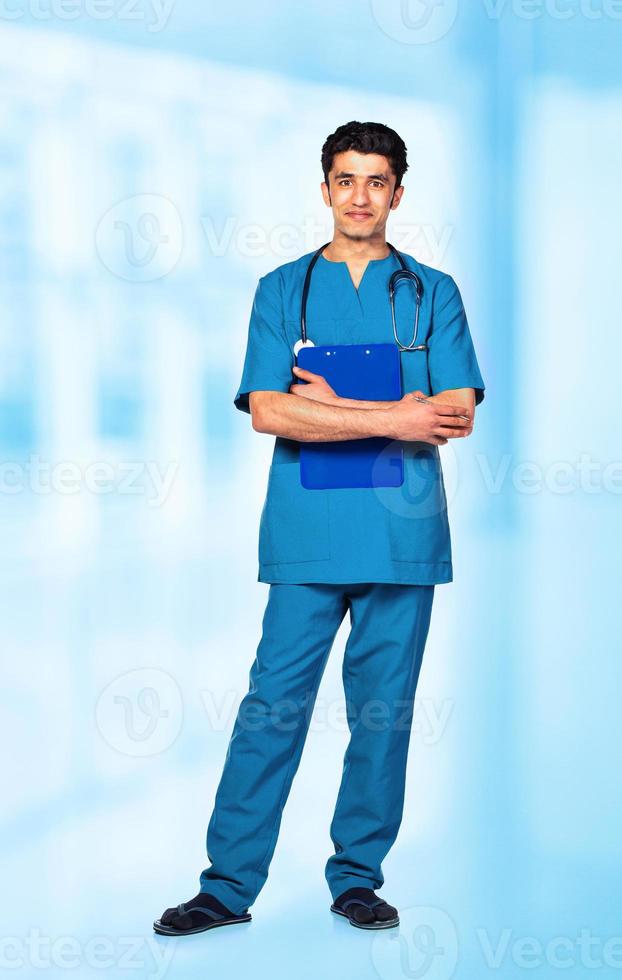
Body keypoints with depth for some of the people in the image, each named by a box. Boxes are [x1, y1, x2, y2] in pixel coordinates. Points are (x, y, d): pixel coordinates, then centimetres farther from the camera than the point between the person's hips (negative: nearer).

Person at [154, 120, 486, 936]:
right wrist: (392, 418, -11)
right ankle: (229, 885, 7)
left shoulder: (434, 293, 9)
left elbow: (456, 413, -3)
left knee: (384, 710, 5)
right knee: (273, 703, -1)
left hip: (402, 533, 1)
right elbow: (267, 411, -6)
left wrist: (336, 405, -9)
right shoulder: (283, 289, 8)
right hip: (306, 533, 0)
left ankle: (358, 878, 18)